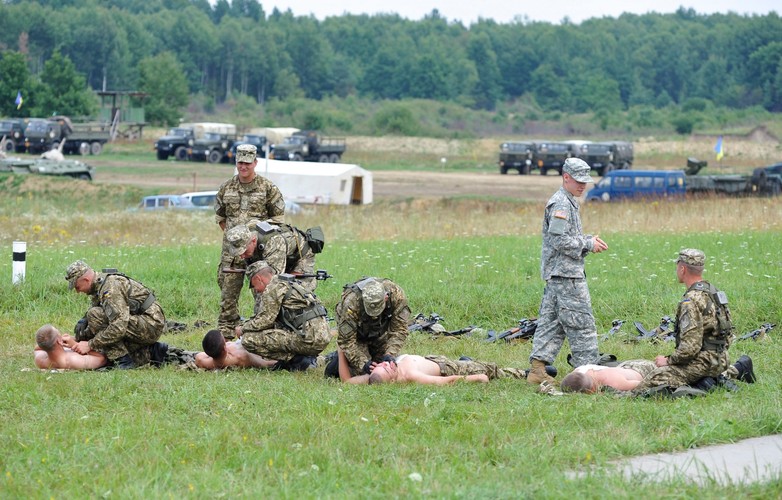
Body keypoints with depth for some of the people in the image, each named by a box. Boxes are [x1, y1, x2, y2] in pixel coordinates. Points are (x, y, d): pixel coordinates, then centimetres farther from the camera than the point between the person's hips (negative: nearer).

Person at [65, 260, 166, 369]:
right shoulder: (98, 285, 11)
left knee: (95, 315, -21)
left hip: (151, 326, -10)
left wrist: (90, 345, -25)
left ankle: (123, 360, -17)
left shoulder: (110, 286, -21)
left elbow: (119, 327, -30)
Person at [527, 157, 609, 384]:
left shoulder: (568, 203, 19)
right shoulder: (561, 204, -14)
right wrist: (589, 244, -14)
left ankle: (537, 369, 7)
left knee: (551, 322, 9)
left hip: (555, 274, 11)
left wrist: (590, 240, 10)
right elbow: (560, 240, -22)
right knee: (581, 323, -7)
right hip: (566, 273, -11)